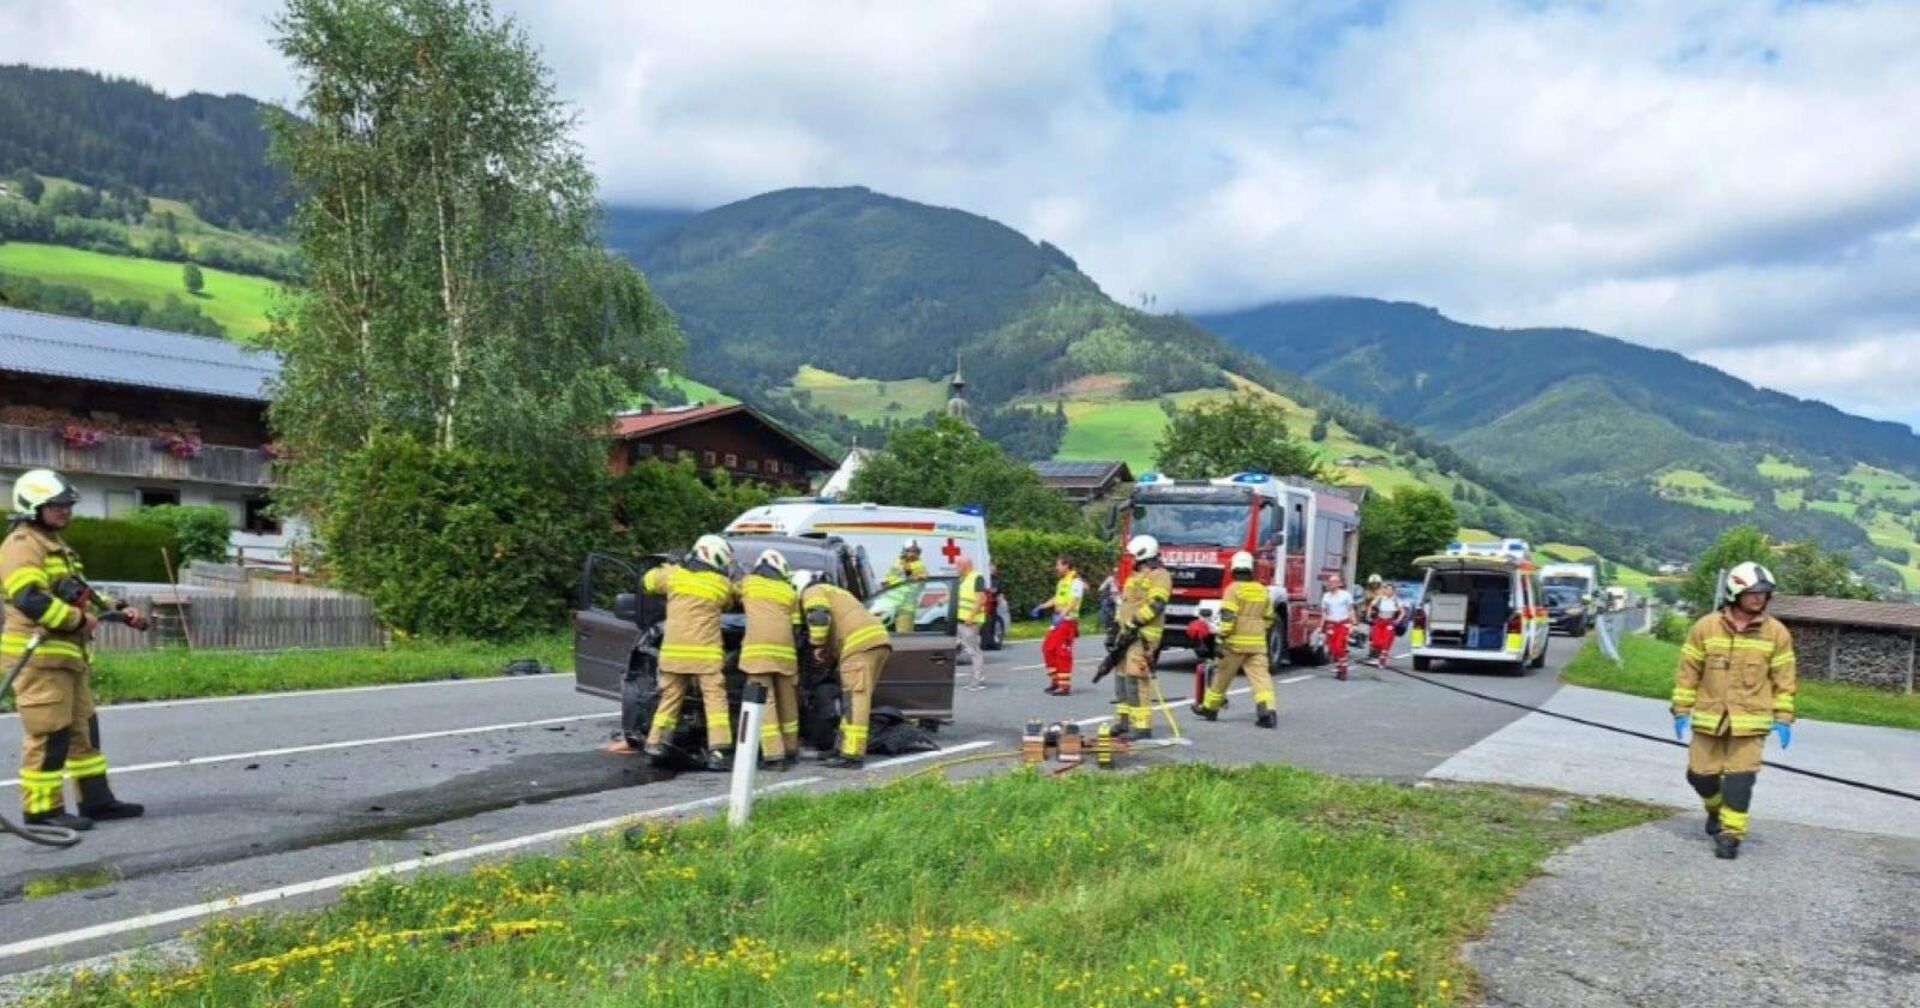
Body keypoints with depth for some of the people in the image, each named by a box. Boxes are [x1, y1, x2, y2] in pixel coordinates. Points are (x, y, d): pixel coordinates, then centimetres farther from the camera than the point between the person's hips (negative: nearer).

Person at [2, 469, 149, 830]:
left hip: (67, 654, 10)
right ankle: (42, 808, 2)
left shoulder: (57, 546, 22)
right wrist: (77, 620, -21)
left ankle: (96, 799, 20)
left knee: (84, 727, 13)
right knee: (48, 734, -6)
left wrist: (118, 610, 13)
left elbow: (81, 593, 26)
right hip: (38, 655, -10)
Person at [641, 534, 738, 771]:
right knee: (715, 699, -2)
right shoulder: (723, 585, 1)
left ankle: (656, 741, 17)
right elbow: (731, 602, 18)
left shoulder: (673, 574, 5)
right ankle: (718, 751, -10)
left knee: (670, 696, 16)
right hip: (706, 653, -3)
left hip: (674, 650, 3)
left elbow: (647, 581, 21)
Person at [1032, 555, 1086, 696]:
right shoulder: (1062, 581, 18)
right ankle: (1055, 680, 21)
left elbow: (1074, 601, -25)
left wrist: (1062, 615, -37)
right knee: (1048, 648, 11)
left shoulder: (1076, 581, -12)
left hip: (1068, 620, -10)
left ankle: (1065, 686, -5)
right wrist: (1041, 607, 27)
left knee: (1063, 652, -10)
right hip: (1058, 620, 10)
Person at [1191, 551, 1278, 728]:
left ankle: (1210, 707, 24)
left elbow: (1228, 617, -17)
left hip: (1236, 642, -4)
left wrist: (1222, 639, -17)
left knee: (1222, 675, 10)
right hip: (1257, 643, 4)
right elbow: (1268, 618, 19)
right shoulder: (1262, 590, 11)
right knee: (1261, 675, -3)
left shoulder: (1234, 589, -8)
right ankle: (1267, 711, -19)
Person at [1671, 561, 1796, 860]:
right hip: (1709, 717, 1)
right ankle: (1717, 809, 38)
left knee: (1739, 778, -6)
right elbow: (1688, 670, 2)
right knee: (1701, 774, 9)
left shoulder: (1777, 633, -1)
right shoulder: (1706, 626, -3)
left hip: (1751, 720, -1)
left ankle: (1731, 833, 4)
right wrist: (1681, 710, 2)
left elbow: (1784, 678, 4)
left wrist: (1783, 718, 1)